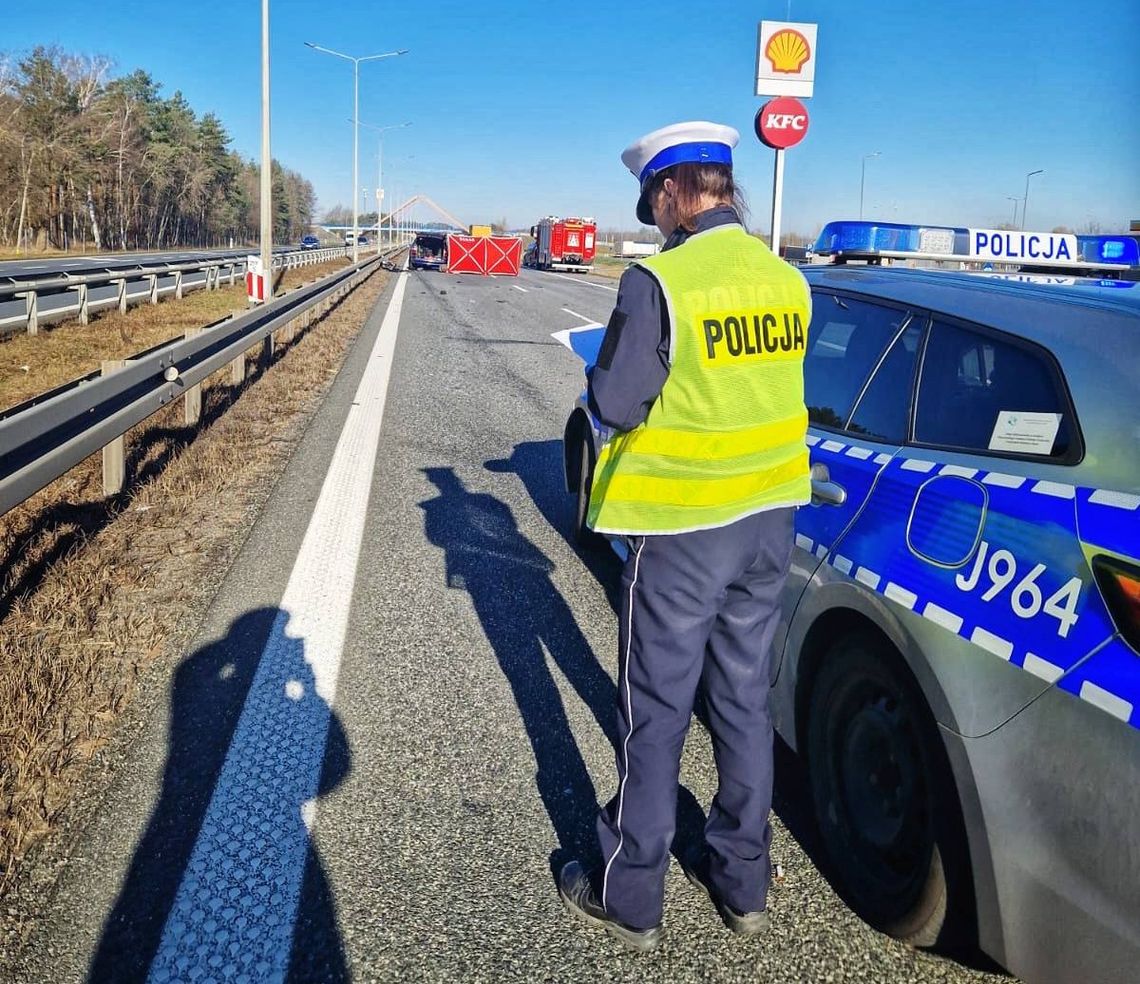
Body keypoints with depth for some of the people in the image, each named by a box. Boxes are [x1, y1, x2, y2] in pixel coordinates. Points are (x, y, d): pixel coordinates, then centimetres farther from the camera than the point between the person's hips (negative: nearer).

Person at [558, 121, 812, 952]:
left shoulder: (660, 281, -18)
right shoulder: (788, 280, 2)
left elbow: (615, 403, -15)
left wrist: (606, 365, 5)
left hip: (684, 528, -6)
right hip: (768, 518, 6)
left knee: (656, 714, 6)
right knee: (745, 701, 17)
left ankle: (629, 897, 22)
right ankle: (742, 880, 32)